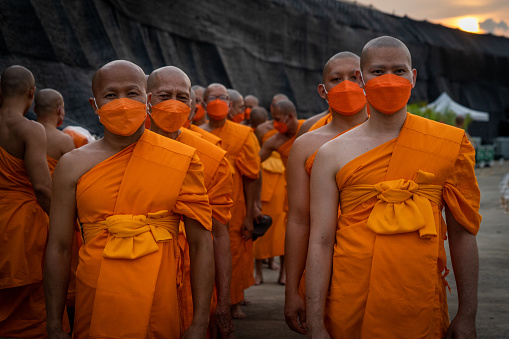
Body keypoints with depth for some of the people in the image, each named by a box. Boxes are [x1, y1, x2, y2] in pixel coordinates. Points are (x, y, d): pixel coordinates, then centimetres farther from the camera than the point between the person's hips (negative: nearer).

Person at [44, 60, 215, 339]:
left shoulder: (182, 161, -3)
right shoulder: (73, 166, 0)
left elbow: (200, 245, -3)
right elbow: (59, 249, 2)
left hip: (159, 314, 0)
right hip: (93, 313, 1)